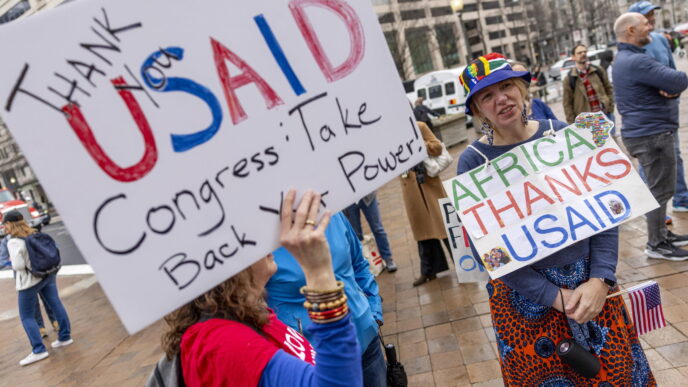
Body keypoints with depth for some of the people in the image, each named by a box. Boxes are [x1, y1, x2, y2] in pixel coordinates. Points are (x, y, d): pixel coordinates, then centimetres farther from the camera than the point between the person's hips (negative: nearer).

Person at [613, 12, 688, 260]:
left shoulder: (624, 59, 15)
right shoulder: (636, 61, -20)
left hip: (646, 132, 11)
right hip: (652, 134, -11)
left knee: (659, 187, 19)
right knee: (660, 190, -3)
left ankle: (662, 234, 30)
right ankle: (656, 245, 6)